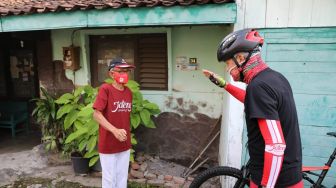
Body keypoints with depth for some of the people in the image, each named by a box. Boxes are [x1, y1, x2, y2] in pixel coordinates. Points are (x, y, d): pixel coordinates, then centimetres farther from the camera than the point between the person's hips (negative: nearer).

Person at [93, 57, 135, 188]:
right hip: (108, 144, -5)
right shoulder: (105, 89, -14)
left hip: (124, 143, 6)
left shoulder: (128, 92, 4)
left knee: (122, 177, 17)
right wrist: (115, 130, -27)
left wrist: (127, 134, 12)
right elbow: (96, 114, -18)